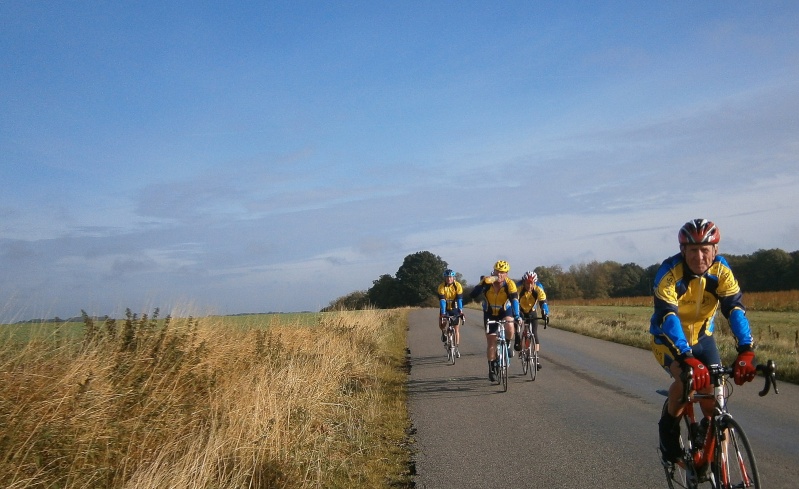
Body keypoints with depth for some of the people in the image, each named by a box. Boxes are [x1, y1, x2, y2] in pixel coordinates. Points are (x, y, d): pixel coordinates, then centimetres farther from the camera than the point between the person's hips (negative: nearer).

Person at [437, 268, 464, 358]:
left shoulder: (458, 285, -18)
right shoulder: (441, 286, -19)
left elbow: (459, 299, -23)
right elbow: (442, 300, -26)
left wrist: (461, 311, -35)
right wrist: (443, 313, -36)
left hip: (454, 308, 0)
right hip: (445, 308, 0)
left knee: (456, 329, -2)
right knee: (441, 324, -21)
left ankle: (457, 349, 5)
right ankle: (444, 333, 15)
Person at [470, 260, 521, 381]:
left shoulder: (510, 284, -23)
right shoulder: (487, 281, -23)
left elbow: (514, 300, -32)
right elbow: (473, 295, -33)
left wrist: (516, 316, -47)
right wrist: (483, 283, -48)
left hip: (505, 311, -1)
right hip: (490, 313, 1)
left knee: (510, 328, -33)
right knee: (491, 342, 1)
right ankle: (491, 369, 19)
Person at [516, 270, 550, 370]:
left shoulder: (538, 289, -27)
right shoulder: (519, 288, -31)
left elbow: (543, 302, -33)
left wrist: (545, 314, -49)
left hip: (532, 312, 0)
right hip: (521, 311, 0)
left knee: (534, 333, -8)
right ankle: (518, 341, -6)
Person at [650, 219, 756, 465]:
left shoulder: (721, 271, -18)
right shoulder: (669, 272, -29)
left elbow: (735, 310, -27)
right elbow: (668, 317, -39)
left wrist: (746, 351, -43)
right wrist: (686, 359, -52)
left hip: (702, 337, 4)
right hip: (669, 338, -3)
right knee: (686, 379, -30)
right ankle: (668, 427, -2)